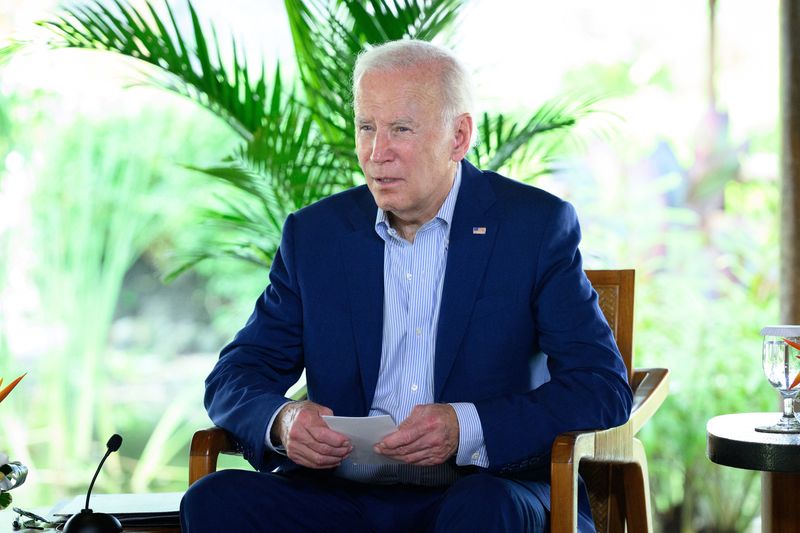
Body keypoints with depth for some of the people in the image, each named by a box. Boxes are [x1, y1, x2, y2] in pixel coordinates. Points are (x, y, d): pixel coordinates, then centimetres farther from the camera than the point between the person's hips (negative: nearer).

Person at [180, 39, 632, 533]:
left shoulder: (538, 225, 1)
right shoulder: (314, 233, 10)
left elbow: (604, 387, -6)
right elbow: (234, 379, 11)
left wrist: (466, 428, -21)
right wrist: (283, 420, -15)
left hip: (487, 492, -2)